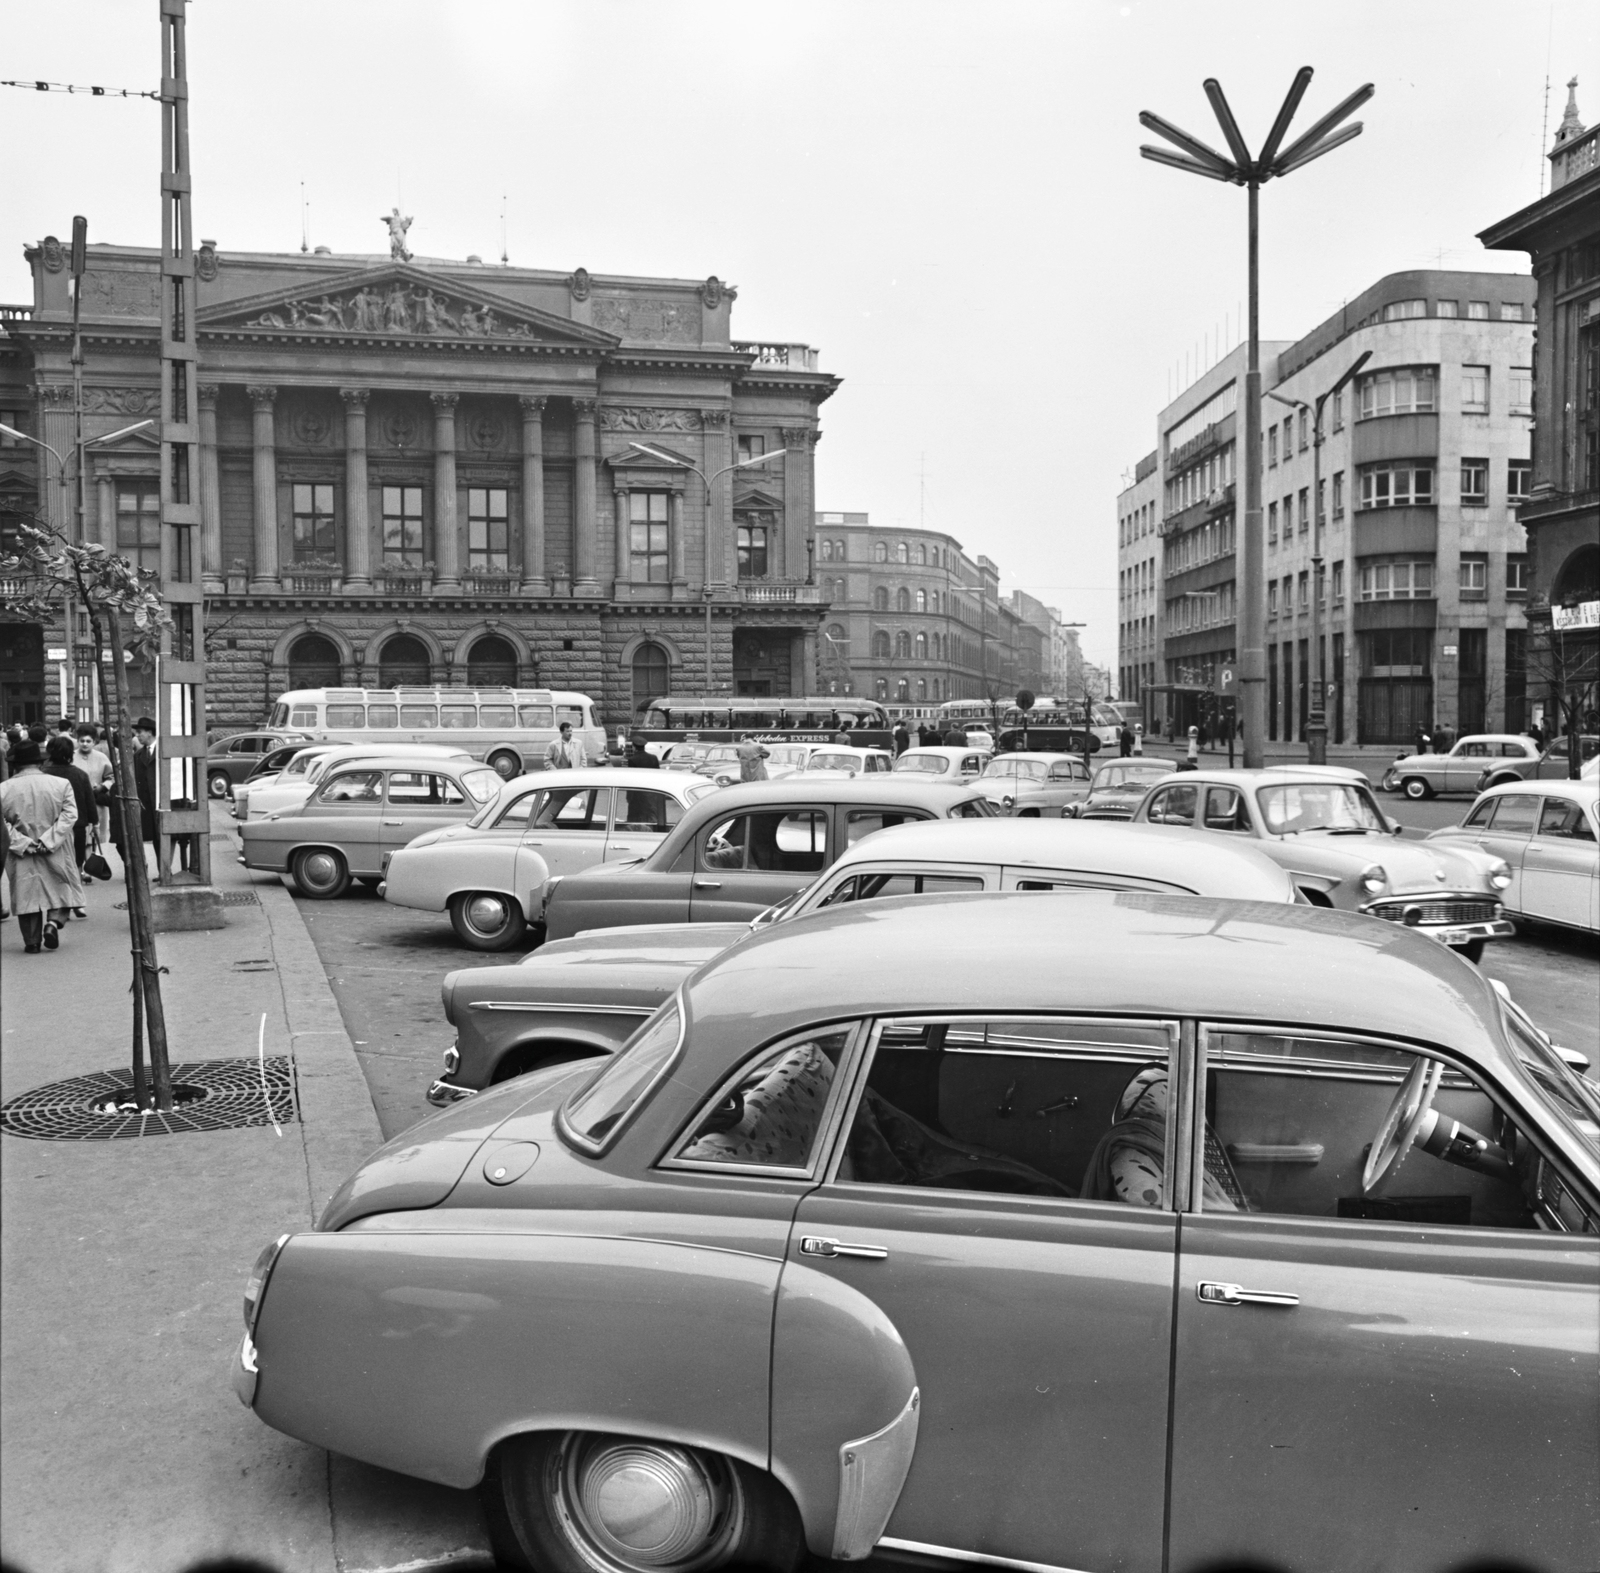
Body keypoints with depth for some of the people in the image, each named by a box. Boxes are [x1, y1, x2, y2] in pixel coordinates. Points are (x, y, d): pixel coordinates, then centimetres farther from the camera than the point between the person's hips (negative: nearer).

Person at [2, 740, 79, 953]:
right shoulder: (61, 784, -4)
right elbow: (69, 816, -11)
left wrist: (23, 843, -10)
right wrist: (48, 841, -13)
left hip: (21, 856, 1)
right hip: (55, 855, -1)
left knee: (26, 894, 10)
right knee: (61, 889, 15)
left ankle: (32, 942, 12)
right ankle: (54, 921, -8)